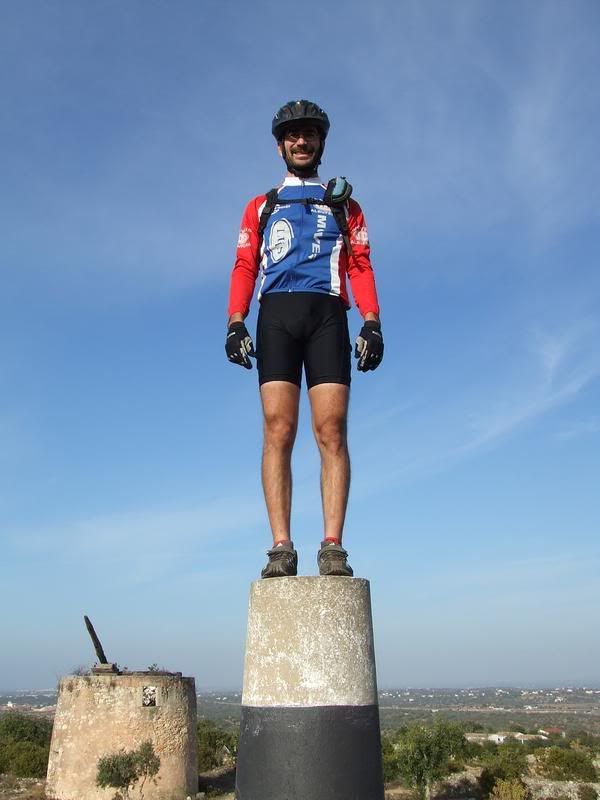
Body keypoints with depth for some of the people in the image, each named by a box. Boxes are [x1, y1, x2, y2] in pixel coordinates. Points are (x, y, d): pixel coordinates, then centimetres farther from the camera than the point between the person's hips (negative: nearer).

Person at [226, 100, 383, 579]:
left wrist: (372, 323, -3)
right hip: (276, 314, 1)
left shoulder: (344, 206, 25)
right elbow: (245, 266, 14)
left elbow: (361, 266, 12)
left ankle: (333, 547, -14)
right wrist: (236, 322, -2)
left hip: (326, 314, 0)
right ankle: (281, 549, -14)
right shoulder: (261, 206, 26)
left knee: (331, 430, -13)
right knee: (278, 429, -12)